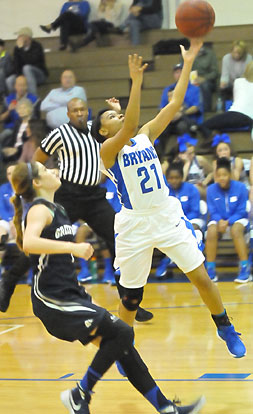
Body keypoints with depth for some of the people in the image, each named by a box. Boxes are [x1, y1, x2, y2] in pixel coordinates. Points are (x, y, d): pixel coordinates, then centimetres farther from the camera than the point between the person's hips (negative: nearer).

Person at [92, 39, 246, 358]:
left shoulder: (146, 137, 7)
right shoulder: (107, 150, -8)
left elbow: (175, 104, 3)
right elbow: (129, 128, -28)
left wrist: (188, 63, -2)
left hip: (168, 216, 4)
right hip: (134, 224, -4)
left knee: (201, 278, 0)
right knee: (130, 297, 6)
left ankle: (225, 329, 20)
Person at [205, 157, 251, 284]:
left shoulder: (240, 187, -9)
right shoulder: (211, 189, -5)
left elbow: (241, 211, -8)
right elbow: (212, 211, -1)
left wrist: (228, 222, -23)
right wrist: (219, 221, -24)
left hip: (237, 219, -2)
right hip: (219, 220, 2)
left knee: (236, 230, -36)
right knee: (211, 231, -32)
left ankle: (245, 269, -35)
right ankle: (210, 270, -27)